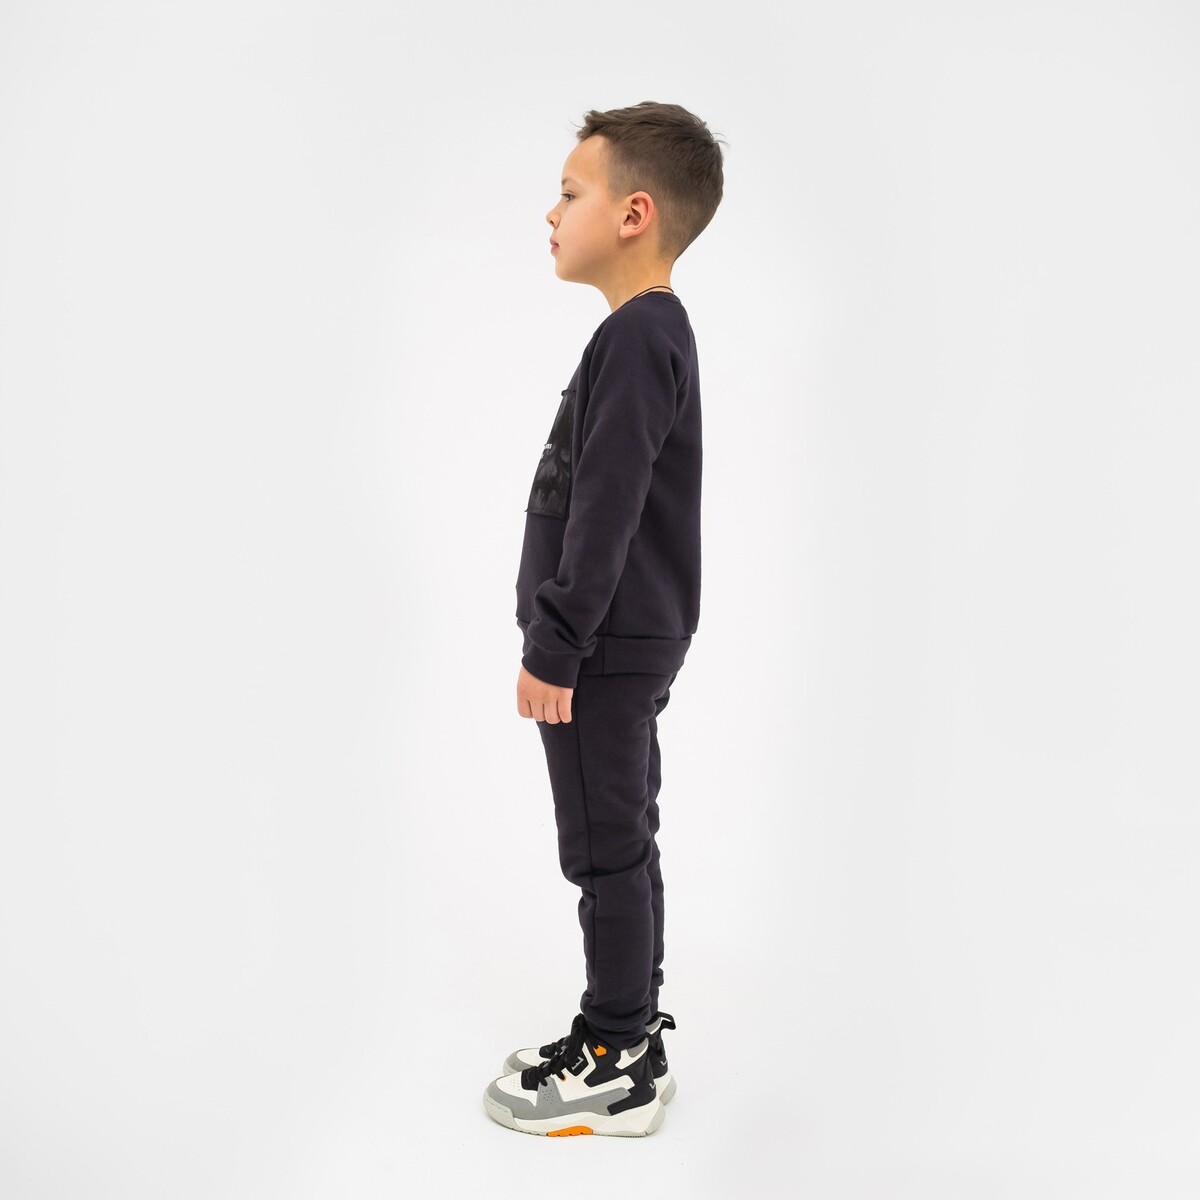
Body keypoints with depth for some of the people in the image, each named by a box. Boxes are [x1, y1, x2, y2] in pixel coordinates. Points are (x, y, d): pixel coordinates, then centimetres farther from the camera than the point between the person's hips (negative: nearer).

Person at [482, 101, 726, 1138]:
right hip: (628, 645, 10)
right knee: (622, 846, 17)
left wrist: (555, 648, -18)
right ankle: (628, 1034, 31)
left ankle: (617, 1072, 14)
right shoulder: (656, 330, 14)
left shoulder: (636, 337, -18)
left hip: (604, 653, -10)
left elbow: (604, 513, -23)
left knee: (607, 852, 0)